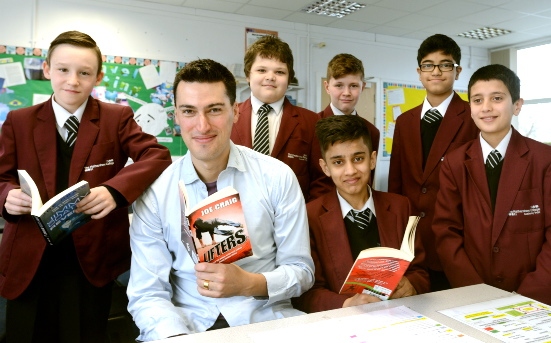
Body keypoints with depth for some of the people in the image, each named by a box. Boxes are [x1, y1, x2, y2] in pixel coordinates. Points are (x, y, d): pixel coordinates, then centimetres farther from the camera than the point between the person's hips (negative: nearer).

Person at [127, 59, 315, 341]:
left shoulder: (278, 178, -5)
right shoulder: (154, 193, -4)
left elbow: (301, 271, 0)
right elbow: (147, 294, -4)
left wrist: (249, 284, -17)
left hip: (266, 320, 0)